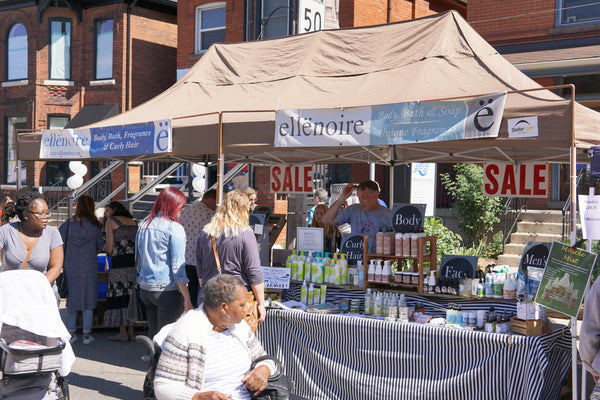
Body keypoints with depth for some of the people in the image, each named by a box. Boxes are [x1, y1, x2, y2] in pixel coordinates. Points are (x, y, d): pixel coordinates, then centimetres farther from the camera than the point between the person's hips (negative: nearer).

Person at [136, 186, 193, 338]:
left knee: (153, 334, 14)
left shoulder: (143, 226, 9)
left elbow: (138, 260, 16)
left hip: (145, 289, 6)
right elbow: (178, 267, -13)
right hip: (168, 290, -6)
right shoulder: (175, 228, -11)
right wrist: (187, 299, -10)